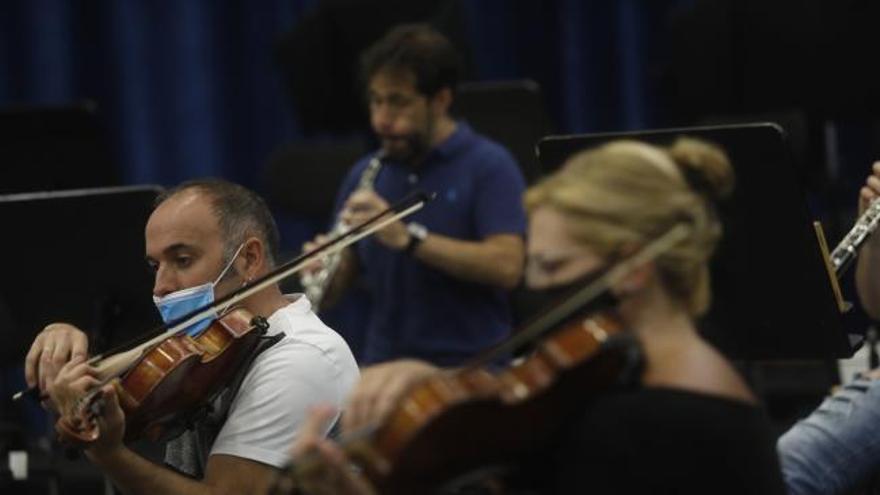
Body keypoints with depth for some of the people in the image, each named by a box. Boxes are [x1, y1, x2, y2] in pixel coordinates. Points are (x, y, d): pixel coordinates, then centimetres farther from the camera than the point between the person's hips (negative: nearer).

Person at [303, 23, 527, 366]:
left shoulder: (488, 167, -2)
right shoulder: (365, 175, 12)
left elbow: (507, 267, -14)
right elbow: (336, 287, 17)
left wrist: (407, 238, -20)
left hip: (466, 369, -4)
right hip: (383, 366, 5)